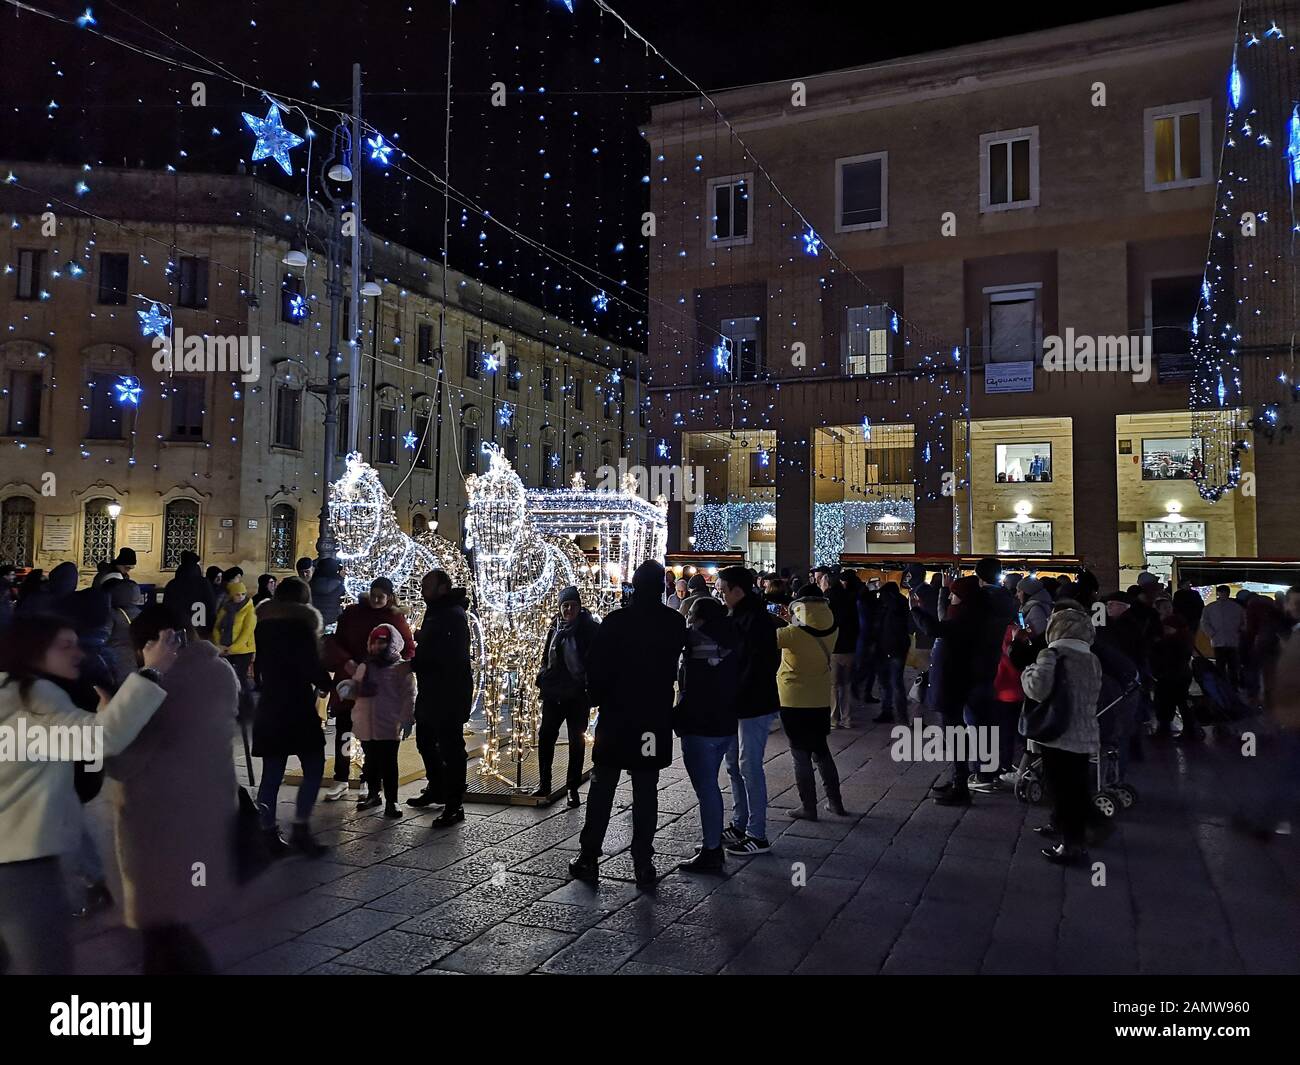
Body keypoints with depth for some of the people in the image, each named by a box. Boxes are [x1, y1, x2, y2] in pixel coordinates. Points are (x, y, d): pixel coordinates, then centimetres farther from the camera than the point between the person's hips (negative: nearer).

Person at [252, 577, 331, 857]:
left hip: (268, 707, 6)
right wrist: (326, 684, 5)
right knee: (313, 767, 2)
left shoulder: (263, 626, 10)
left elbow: (259, 665, 17)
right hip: (298, 707, -6)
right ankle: (300, 828, -5)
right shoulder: (301, 625, -9)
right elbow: (312, 667, -12)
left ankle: (268, 832, 12)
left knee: (271, 772, 9)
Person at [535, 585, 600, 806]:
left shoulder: (590, 629, -6)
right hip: (554, 692, 4)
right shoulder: (556, 628, 7)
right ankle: (544, 785, 16)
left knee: (576, 740, 6)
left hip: (578, 694, -4)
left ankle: (573, 788, 16)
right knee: (545, 735, 4)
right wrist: (543, 678, 7)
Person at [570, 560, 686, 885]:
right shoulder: (675, 623, -3)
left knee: (602, 787, 9)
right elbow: (675, 666, 6)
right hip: (656, 718, 2)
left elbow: (595, 667, -7)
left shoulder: (615, 620, -11)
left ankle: (588, 858, 13)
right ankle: (643, 863, 10)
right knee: (646, 791, 8)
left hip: (616, 716, -2)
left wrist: (598, 696, 9)